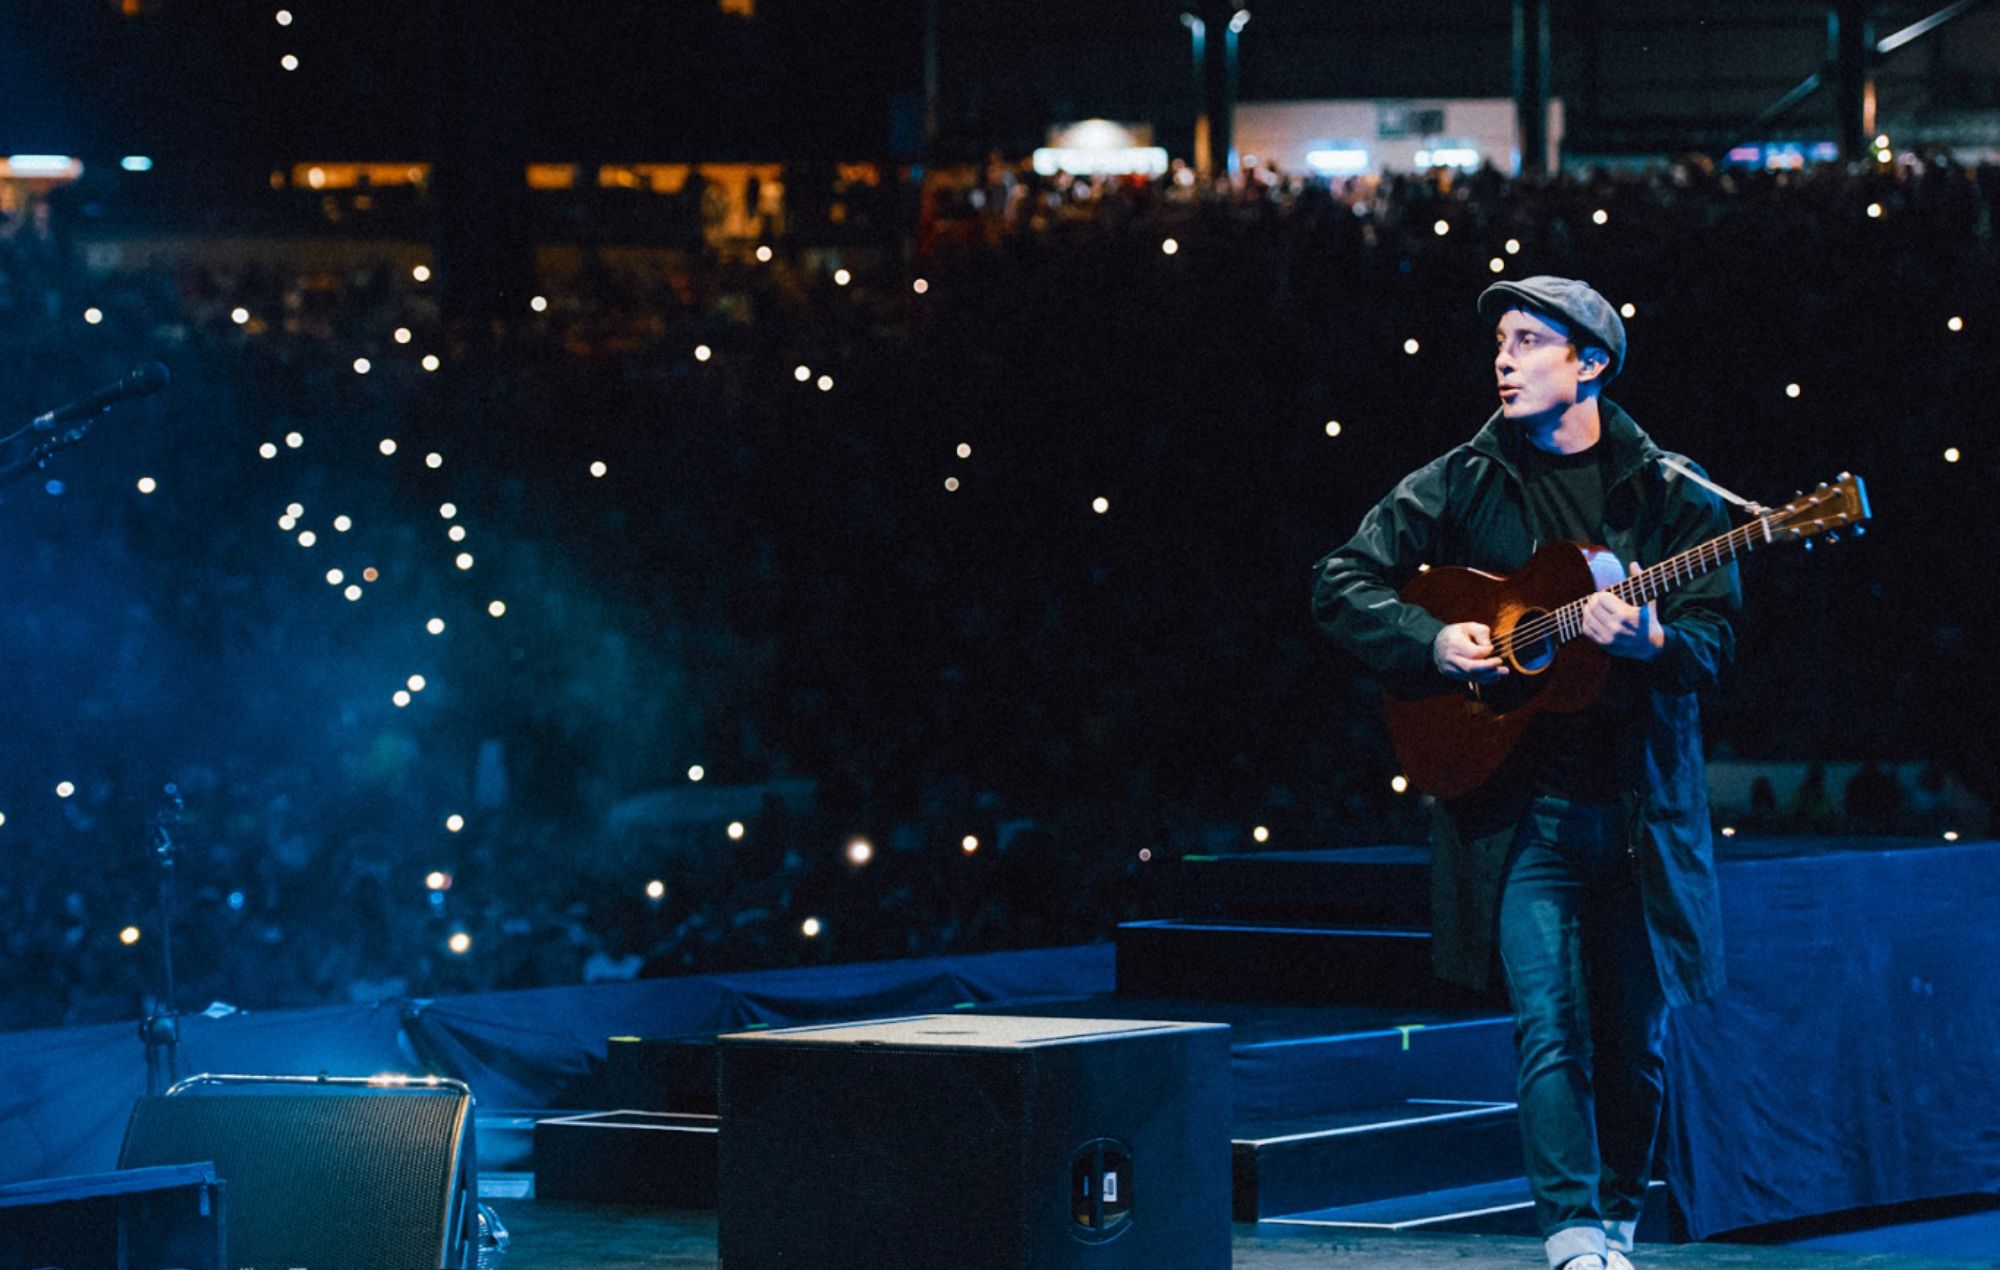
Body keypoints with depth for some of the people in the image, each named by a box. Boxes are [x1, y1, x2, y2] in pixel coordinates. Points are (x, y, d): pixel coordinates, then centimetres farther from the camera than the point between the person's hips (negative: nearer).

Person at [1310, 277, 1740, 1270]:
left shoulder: (1669, 493, 4)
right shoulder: (1462, 483, 5)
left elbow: (1713, 638, -1)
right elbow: (1341, 585, 5)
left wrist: (1651, 639, -22)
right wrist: (1432, 642, -11)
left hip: (1641, 799, 1)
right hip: (1520, 802, -1)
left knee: (1636, 1033, 7)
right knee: (1549, 1025, -12)